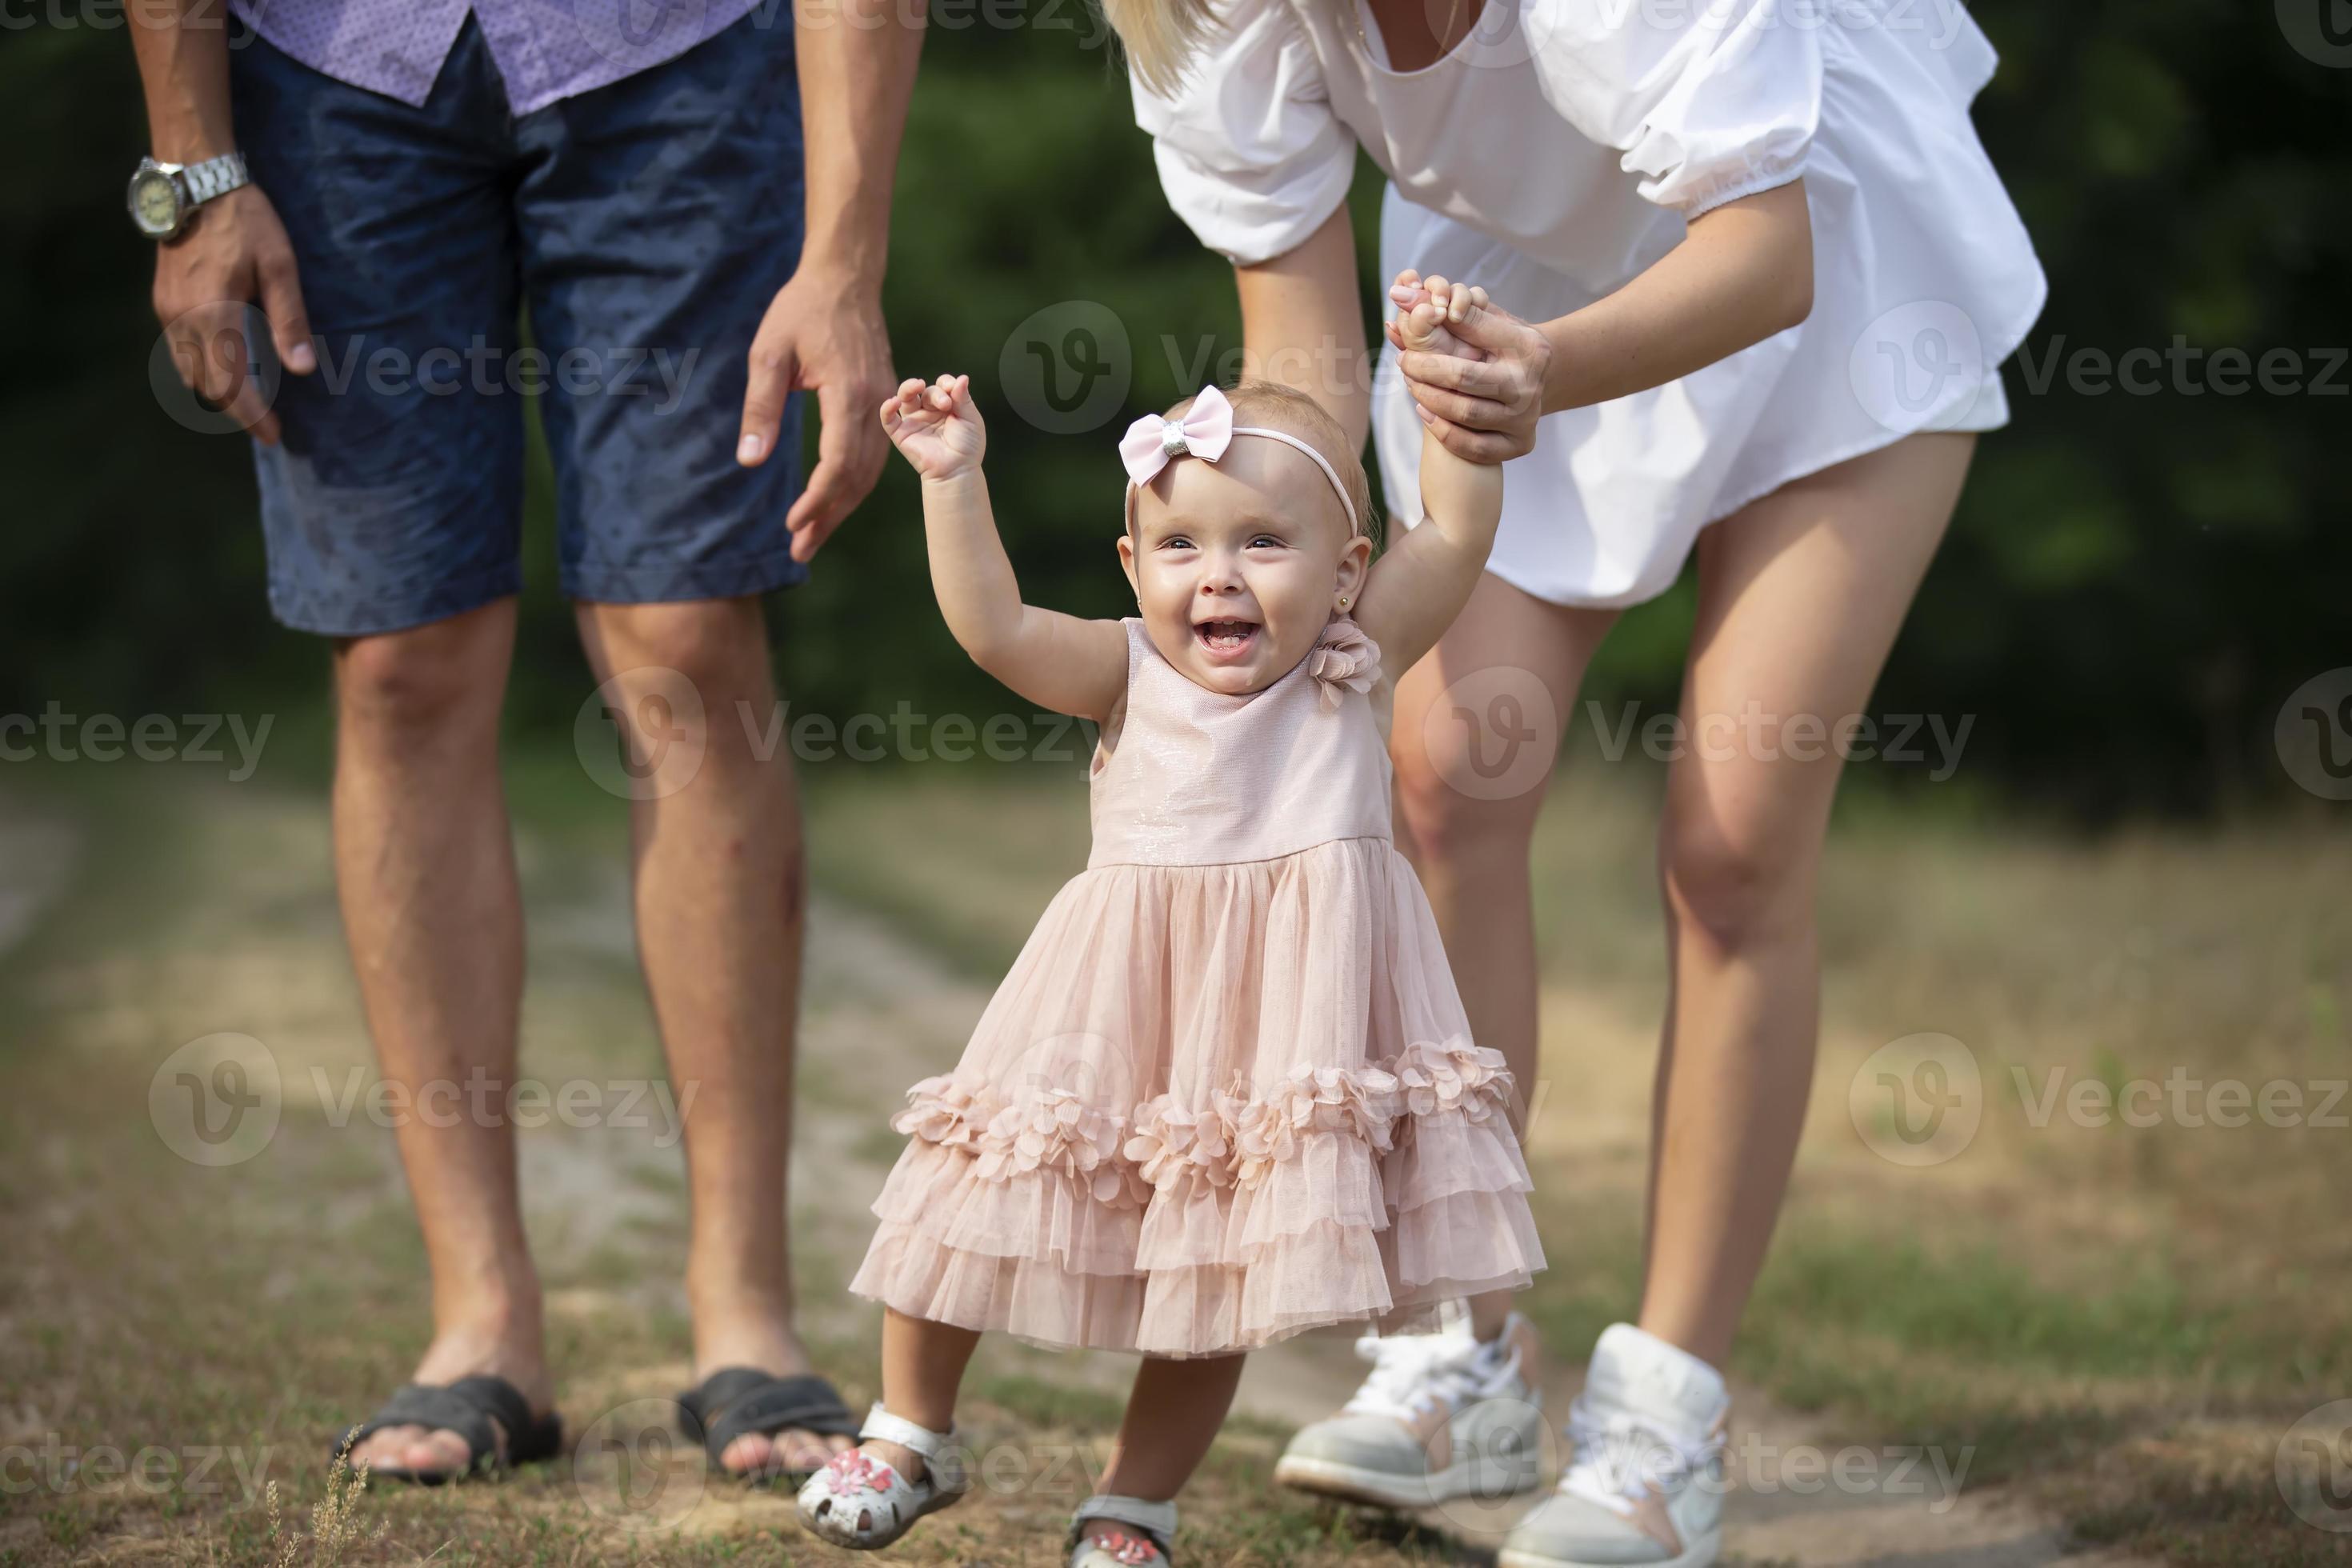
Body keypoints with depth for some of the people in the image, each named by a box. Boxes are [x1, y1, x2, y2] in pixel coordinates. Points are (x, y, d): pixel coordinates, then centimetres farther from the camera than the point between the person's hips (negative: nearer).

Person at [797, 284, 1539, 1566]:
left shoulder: (1349, 665, -2)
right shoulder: (1130, 675, -3)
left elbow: (1460, 530, -8)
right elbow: (993, 629, -17)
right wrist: (954, 484, -24)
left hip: (1275, 1024, 0)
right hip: (1119, 1008, 0)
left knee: (1216, 1278, 8)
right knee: (979, 1202, 3)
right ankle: (912, 1434, 26)